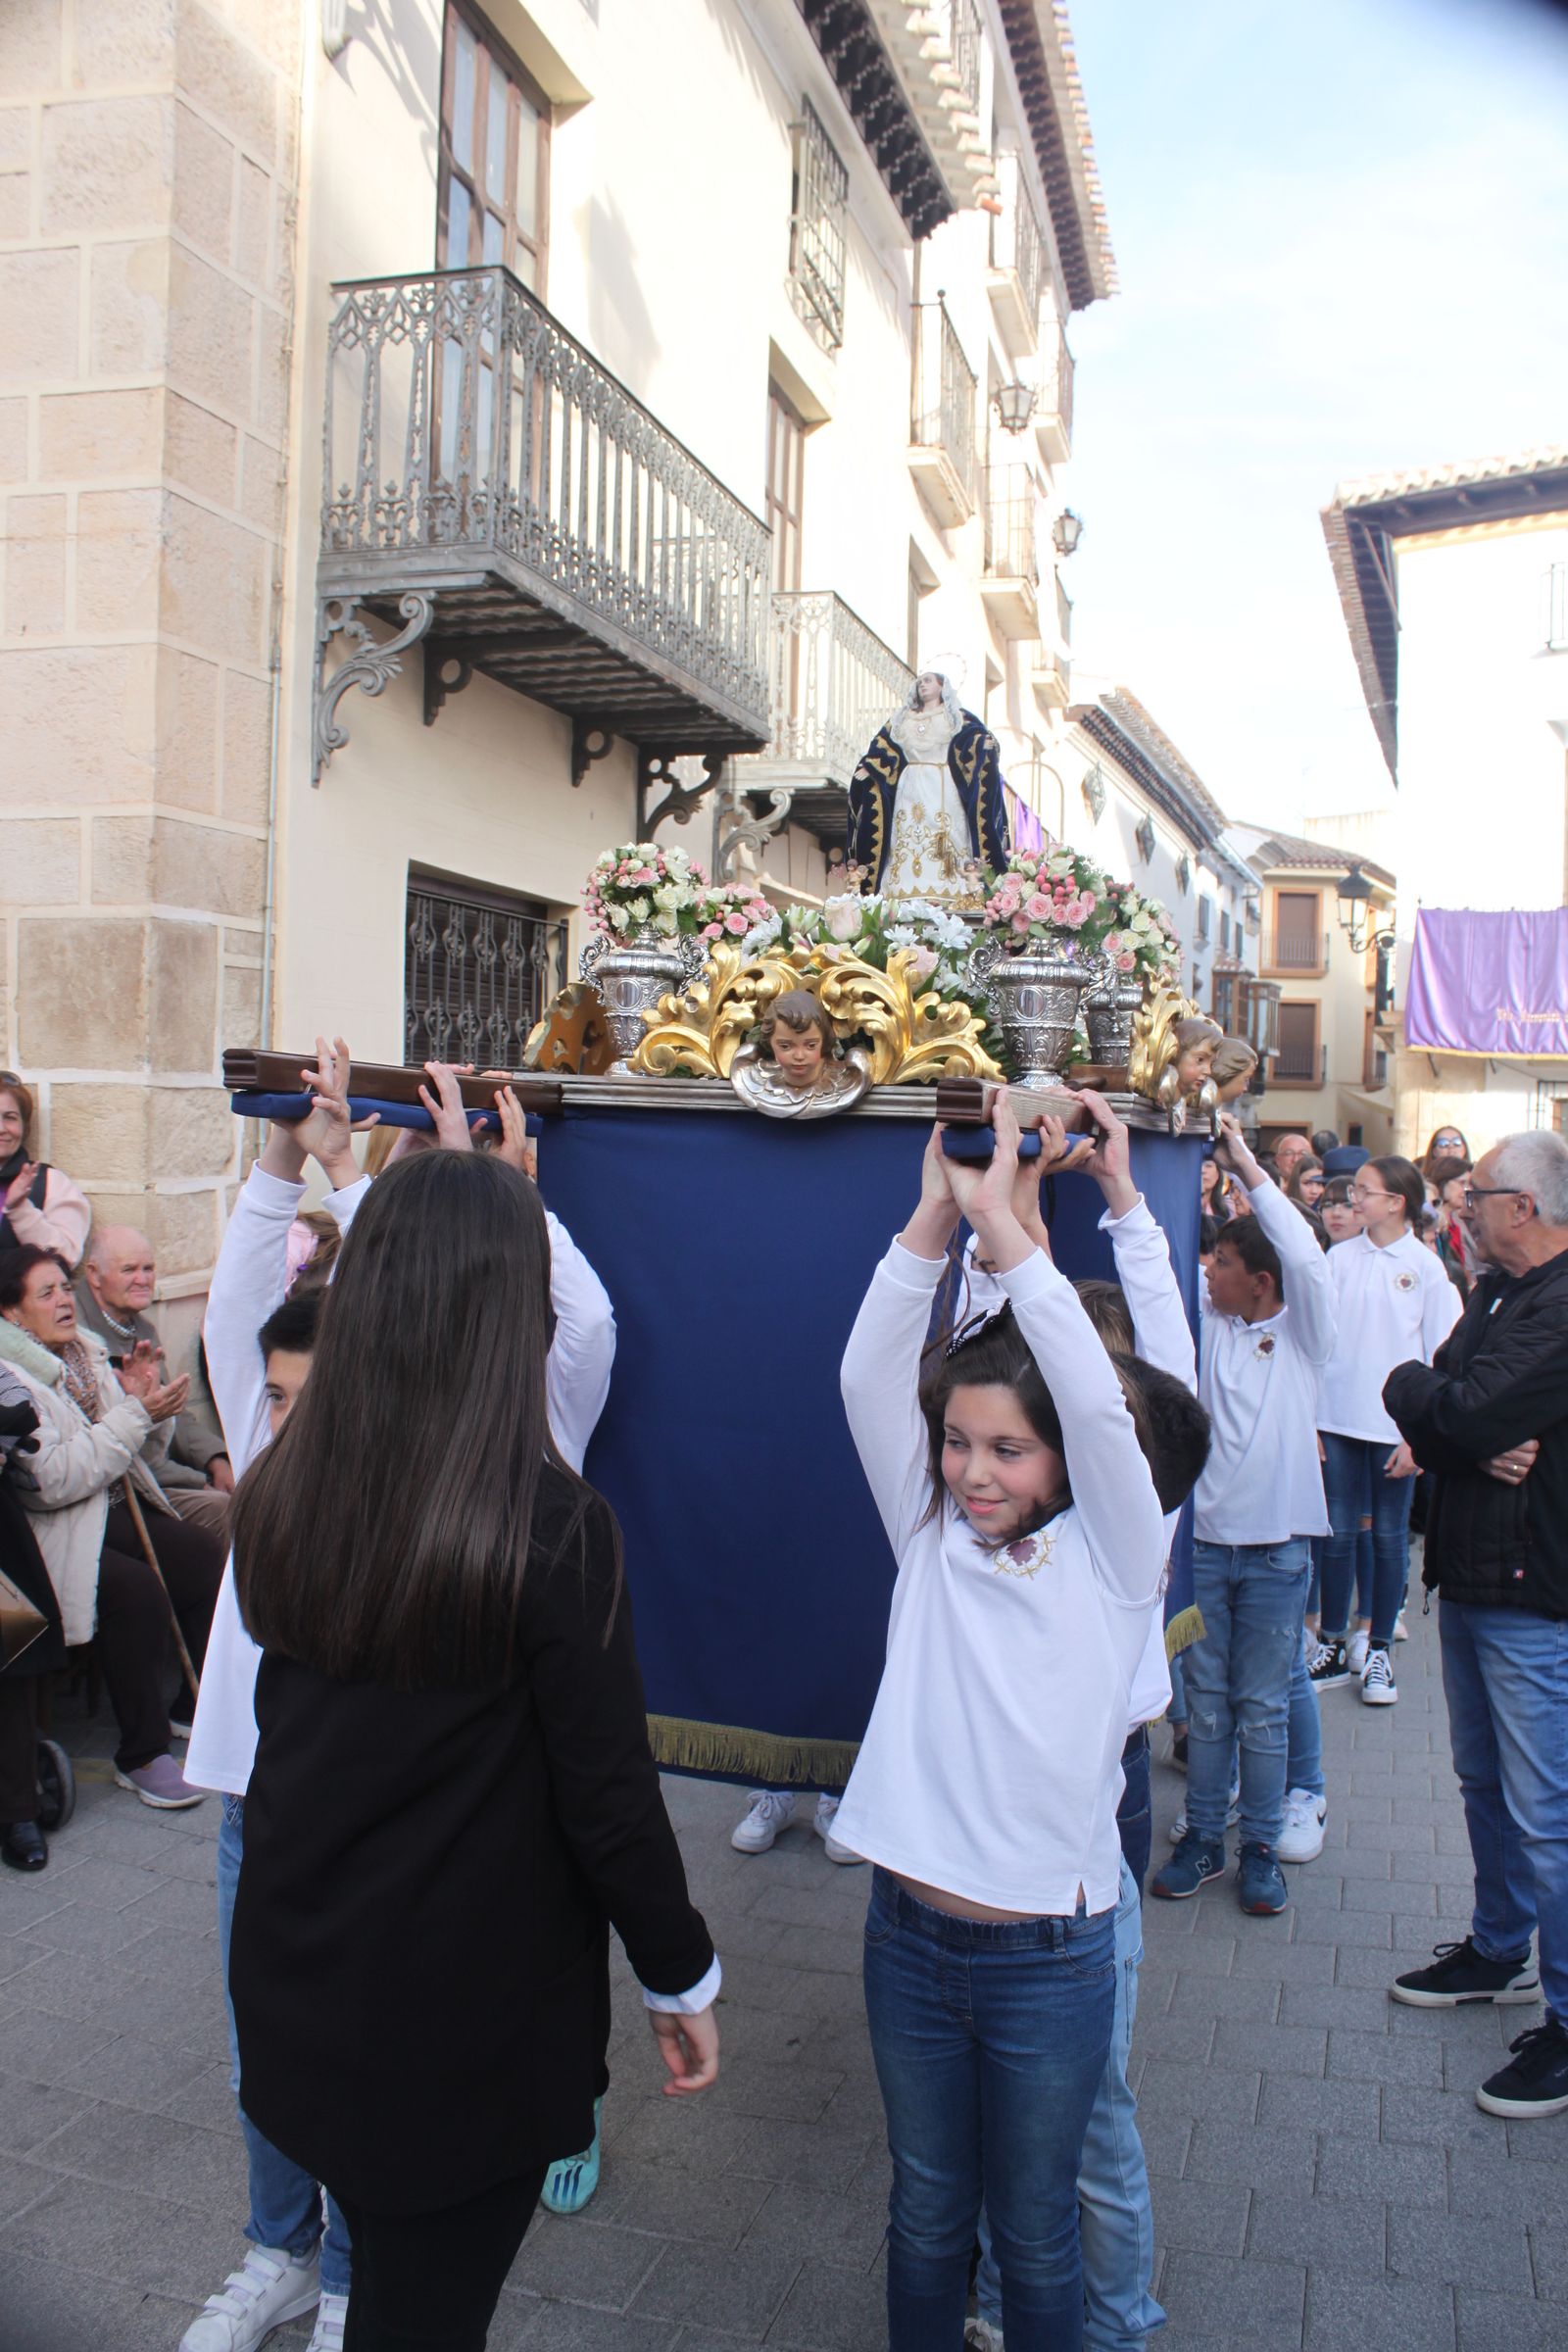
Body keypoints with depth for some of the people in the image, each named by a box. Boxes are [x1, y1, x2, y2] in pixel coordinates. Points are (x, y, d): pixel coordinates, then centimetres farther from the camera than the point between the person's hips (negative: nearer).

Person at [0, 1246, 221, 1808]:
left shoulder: (87, 1352, 10)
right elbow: (52, 1480, -22)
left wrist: (141, 1399, -2)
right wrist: (134, 1415, -21)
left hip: (114, 1506, 7)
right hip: (53, 1530, -7)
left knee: (202, 1555, -16)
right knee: (139, 1589, -29)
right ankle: (141, 1756, -14)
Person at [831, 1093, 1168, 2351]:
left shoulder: (1112, 1557, -10)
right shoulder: (933, 1539, -2)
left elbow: (1099, 1405, -27)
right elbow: (867, 1377, -12)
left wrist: (1000, 1219, -29)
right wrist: (934, 1217, -23)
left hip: (1047, 1951, -3)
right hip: (910, 1928, 3)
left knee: (1033, 2231, 16)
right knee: (926, 2214, 22)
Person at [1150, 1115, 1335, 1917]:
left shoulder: (1302, 1332, -4)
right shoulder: (1211, 1324, 4)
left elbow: (1308, 1260, -22)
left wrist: (1248, 1168, -23)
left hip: (1276, 1549, -3)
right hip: (1207, 1540, 3)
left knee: (1262, 1711, 7)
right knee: (1206, 1704, 11)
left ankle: (1261, 1850, 21)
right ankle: (1202, 1840, 23)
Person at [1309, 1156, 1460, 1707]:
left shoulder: (1426, 1268, -5)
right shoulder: (1339, 1258, 0)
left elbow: (1441, 1359, -3)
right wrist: (1308, 1417, 0)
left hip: (1395, 1424, -2)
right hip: (1338, 1419, 2)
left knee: (1389, 1536, 9)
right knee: (1339, 1533, 7)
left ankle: (1379, 1650, 21)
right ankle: (1332, 1647, 18)